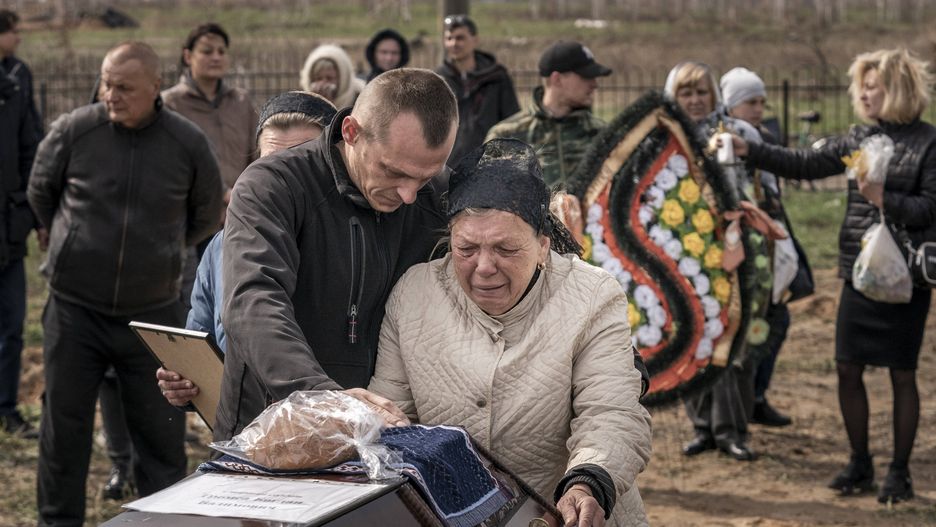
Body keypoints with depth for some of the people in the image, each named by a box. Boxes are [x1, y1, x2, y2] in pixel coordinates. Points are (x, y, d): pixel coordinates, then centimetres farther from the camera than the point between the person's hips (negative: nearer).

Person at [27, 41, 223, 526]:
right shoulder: (73, 131, -8)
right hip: (74, 308, 0)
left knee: (160, 429, 5)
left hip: (153, 309, 0)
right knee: (63, 426, 7)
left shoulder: (189, 144, -5)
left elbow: (205, 216, 12)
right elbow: (40, 192, 11)